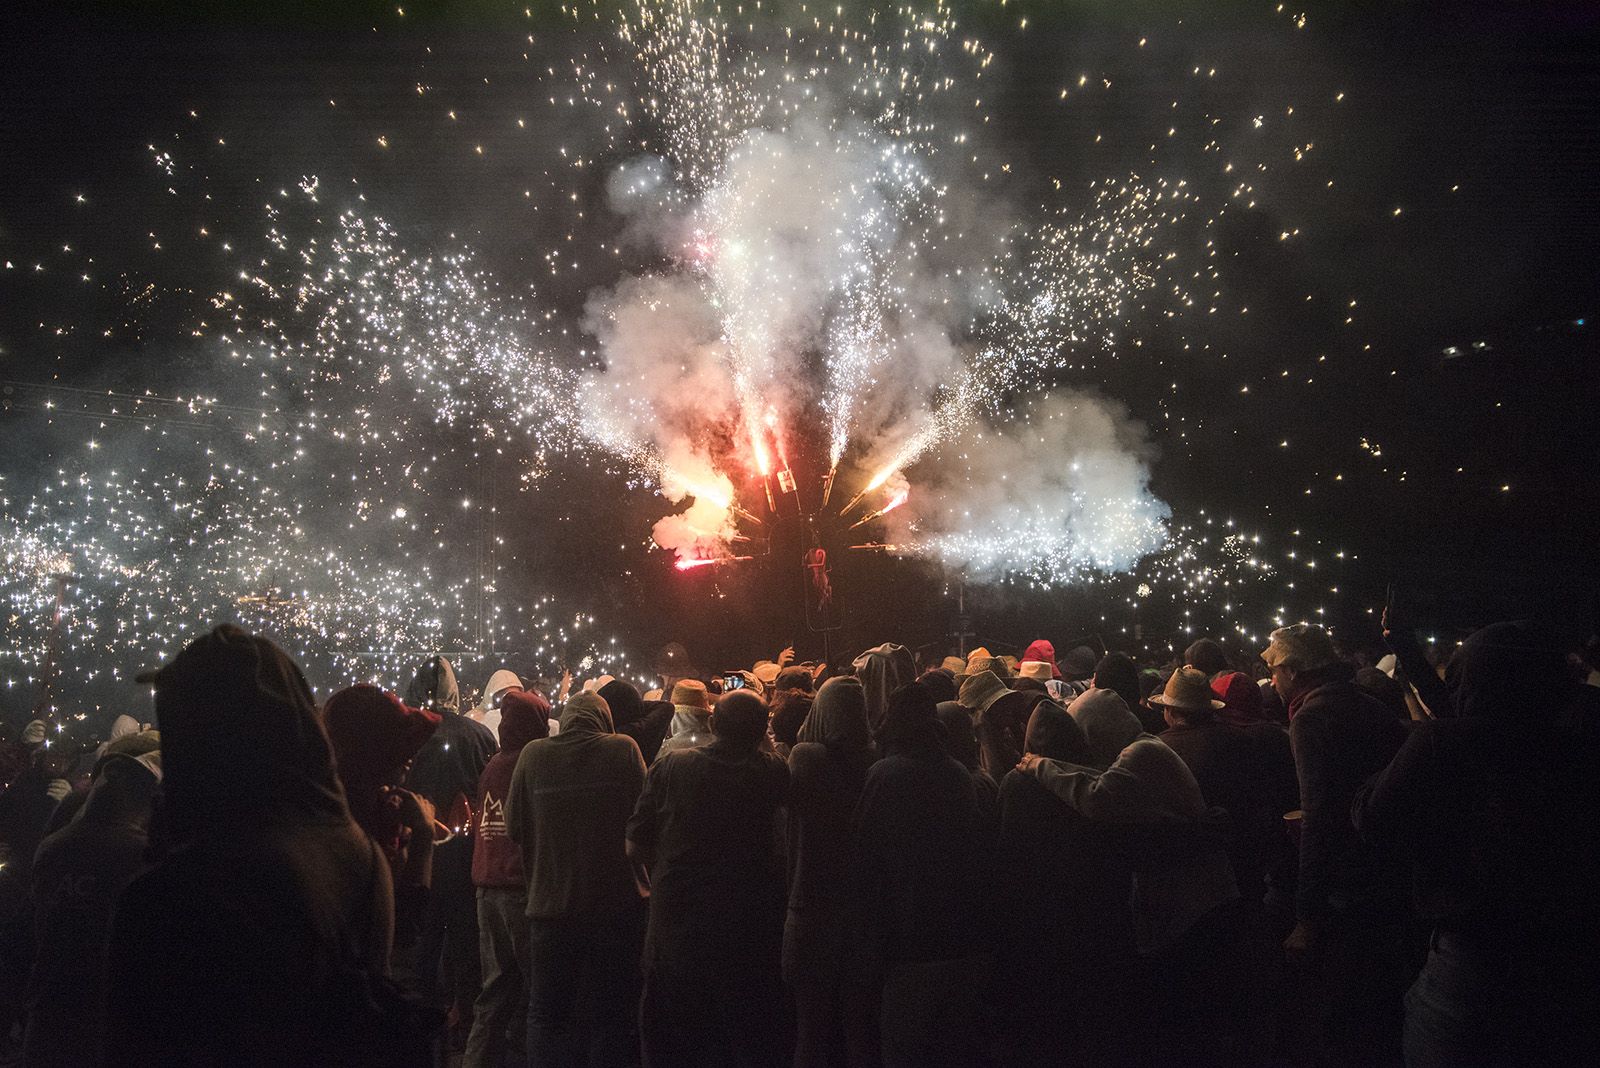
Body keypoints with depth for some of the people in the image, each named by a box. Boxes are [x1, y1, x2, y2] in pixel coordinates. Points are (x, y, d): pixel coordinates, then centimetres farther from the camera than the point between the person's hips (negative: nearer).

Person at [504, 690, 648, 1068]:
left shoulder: (533, 754, -4)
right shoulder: (624, 750, -6)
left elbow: (514, 828, 3)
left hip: (551, 905, 1)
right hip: (616, 905, 0)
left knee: (547, 1014, 13)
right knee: (613, 1016, 10)